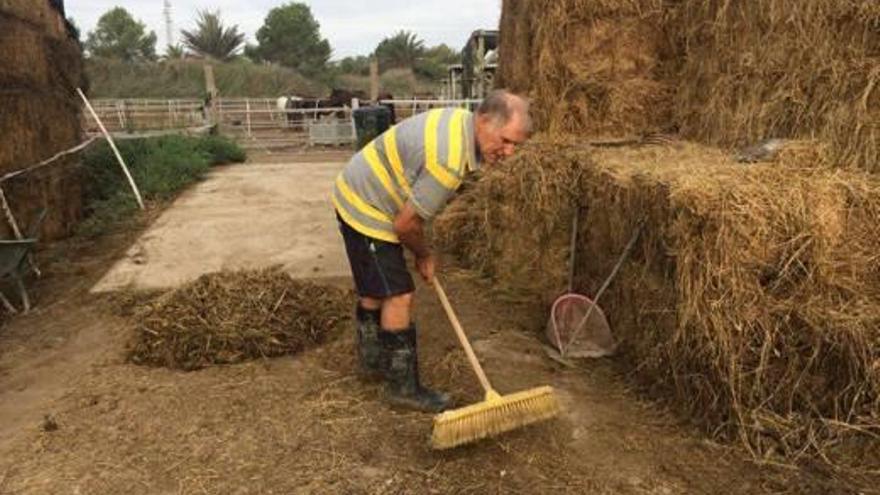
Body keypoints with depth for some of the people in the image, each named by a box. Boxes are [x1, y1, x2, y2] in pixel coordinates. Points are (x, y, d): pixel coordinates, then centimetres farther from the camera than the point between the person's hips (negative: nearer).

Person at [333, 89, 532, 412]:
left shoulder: (459, 120, -2)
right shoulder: (448, 161, -32)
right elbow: (406, 224, -24)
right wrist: (424, 256, -3)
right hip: (367, 211, -10)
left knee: (374, 288, 21)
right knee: (398, 296, -7)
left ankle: (373, 360, 39)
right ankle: (403, 387, 5)